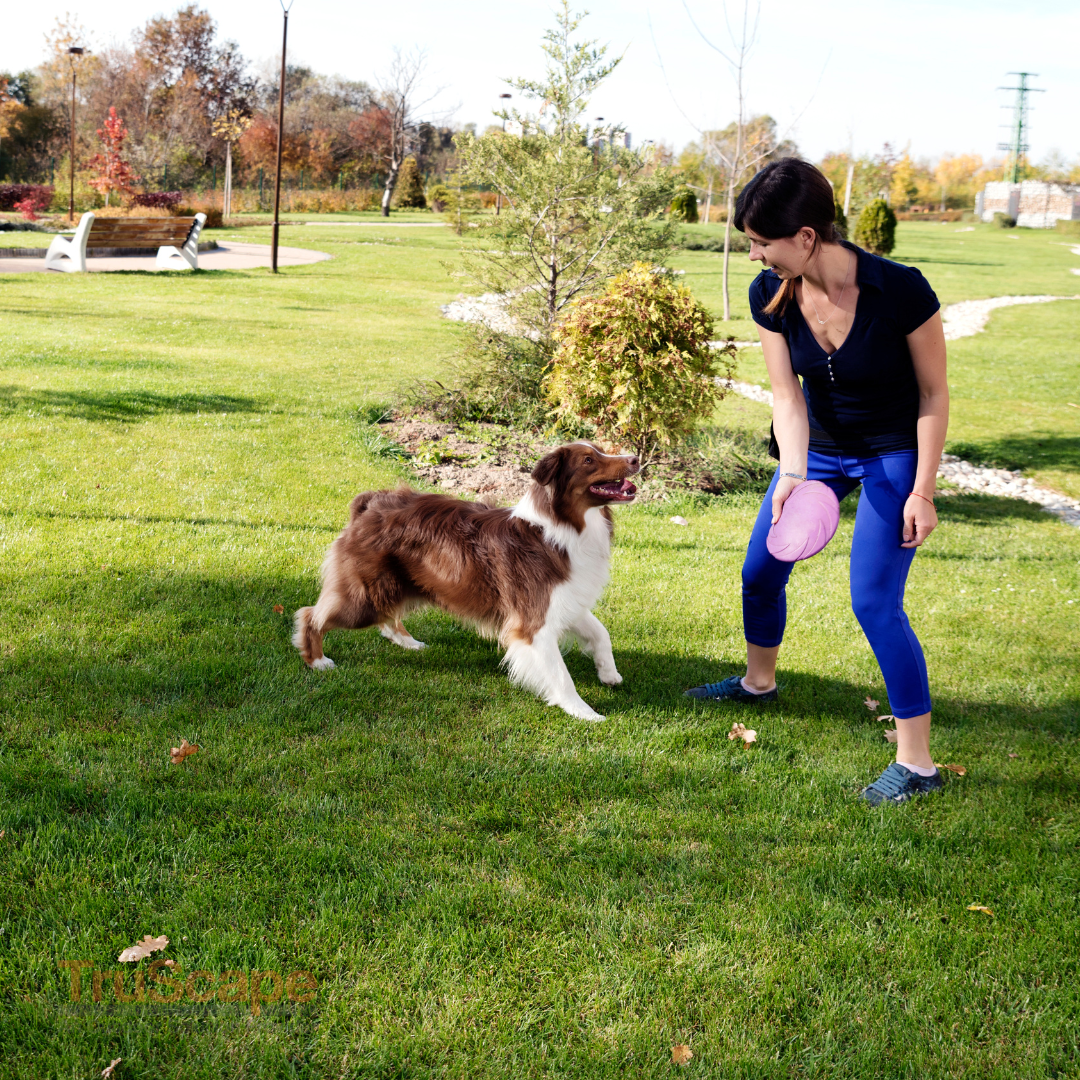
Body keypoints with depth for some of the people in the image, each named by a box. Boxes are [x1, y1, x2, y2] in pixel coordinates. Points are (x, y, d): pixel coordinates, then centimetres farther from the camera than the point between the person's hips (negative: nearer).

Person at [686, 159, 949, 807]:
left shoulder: (900, 291, -30)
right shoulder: (771, 295, -16)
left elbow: (934, 394, -18)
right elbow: (787, 395, -15)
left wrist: (923, 492, -17)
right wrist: (792, 473, -31)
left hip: (893, 454, -5)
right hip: (818, 444, 6)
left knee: (875, 602, -12)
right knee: (761, 570, 13)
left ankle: (918, 764, -1)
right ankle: (759, 683, 43)